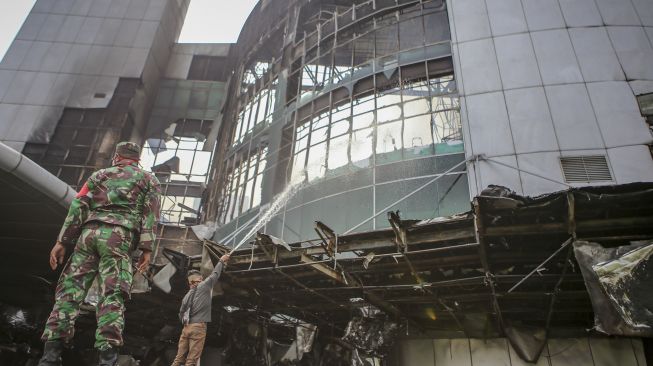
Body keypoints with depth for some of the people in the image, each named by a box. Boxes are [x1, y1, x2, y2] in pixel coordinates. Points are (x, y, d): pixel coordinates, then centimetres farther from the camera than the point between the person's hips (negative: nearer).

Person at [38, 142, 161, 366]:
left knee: (70, 289, 2)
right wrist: (147, 248, -4)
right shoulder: (148, 179, 19)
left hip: (89, 232, 2)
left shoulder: (100, 174, 24)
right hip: (119, 236, -2)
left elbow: (78, 206, 12)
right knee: (112, 294, -9)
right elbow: (150, 213, 3)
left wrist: (62, 241, 8)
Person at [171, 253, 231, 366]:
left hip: (186, 327, 6)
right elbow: (215, 274, 10)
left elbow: (181, 314, 19)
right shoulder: (204, 286, -1)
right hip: (198, 327, -6)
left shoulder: (187, 296, 14)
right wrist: (221, 261, 23)